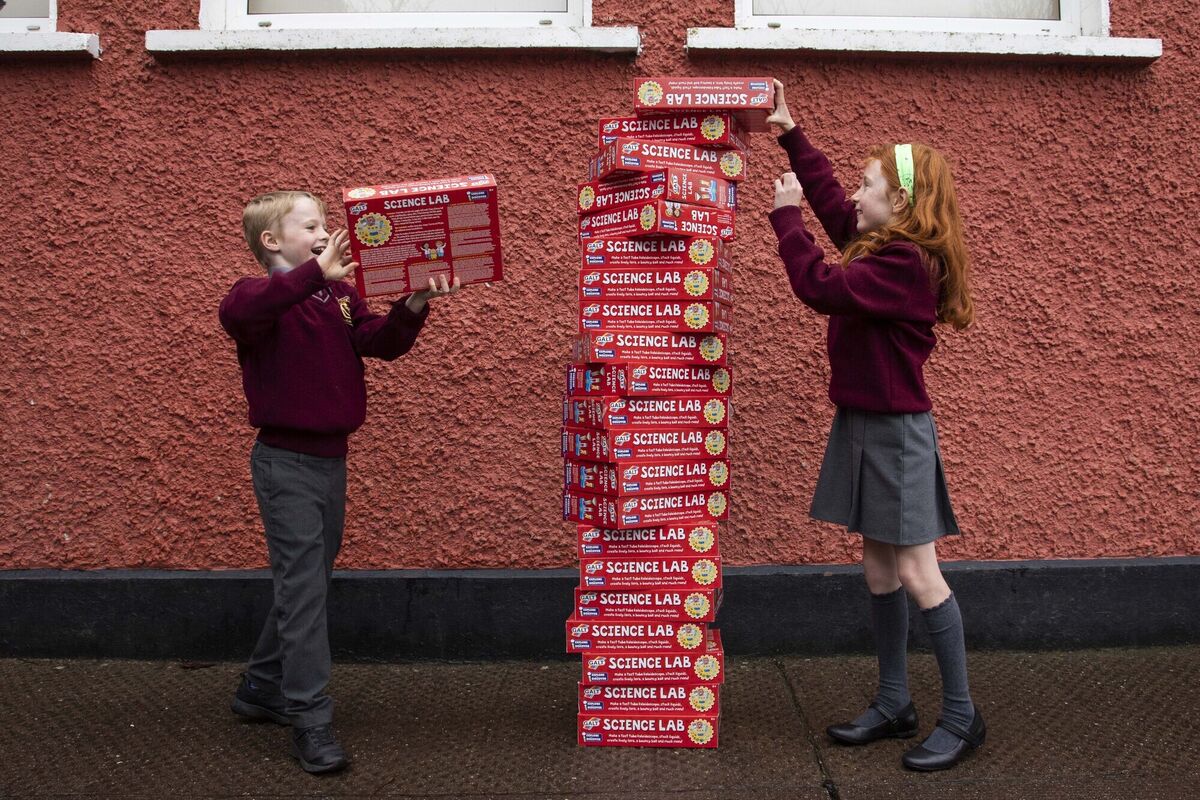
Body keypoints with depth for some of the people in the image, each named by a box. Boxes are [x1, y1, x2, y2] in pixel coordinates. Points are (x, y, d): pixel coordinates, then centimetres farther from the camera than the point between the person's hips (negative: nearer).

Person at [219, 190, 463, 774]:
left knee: (308, 581, 16)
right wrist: (316, 274, -43)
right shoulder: (262, 295, -10)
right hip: (286, 462, -7)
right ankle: (310, 721, 0)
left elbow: (383, 343, 2)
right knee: (303, 588, -6)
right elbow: (235, 313, -34)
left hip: (331, 458, 7)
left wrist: (414, 305, -17)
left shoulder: (339, 298, 10)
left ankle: (261, 689, 32)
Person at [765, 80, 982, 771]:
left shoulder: (904, 265, -19)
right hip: (861, 424, 10)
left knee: (916, 572, -4)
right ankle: (894, 705, 23)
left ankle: (962, 716, 8)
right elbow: (830, 198, 22)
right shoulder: (880, 246, 9)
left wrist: (787, 214, -14)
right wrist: (792, 133, 23)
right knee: (879, 567, 13)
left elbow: (821, 287, -25)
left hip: (897, 430, -10)